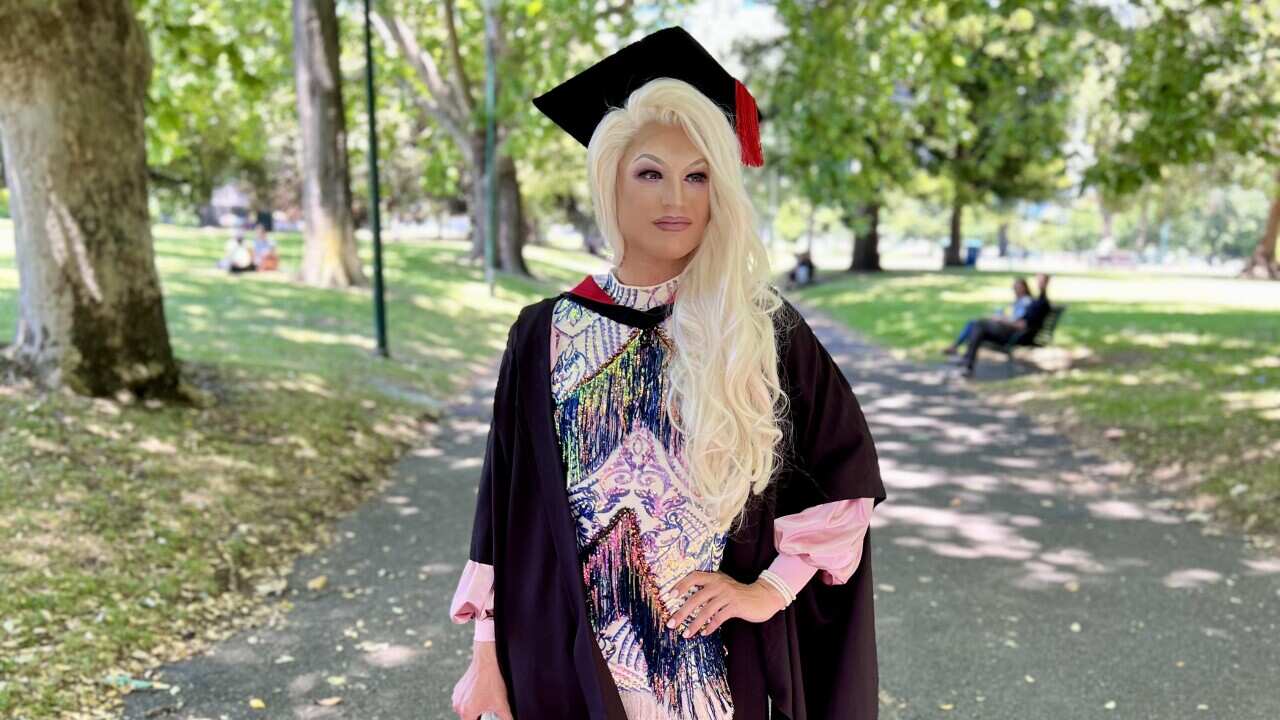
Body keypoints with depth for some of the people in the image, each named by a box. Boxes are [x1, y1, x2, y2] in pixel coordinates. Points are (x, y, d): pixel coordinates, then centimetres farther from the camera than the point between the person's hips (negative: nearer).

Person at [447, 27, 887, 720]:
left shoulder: (762, 327, -6)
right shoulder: (544, 336, -5)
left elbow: (847, 468, -1)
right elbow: (506, 504, -2)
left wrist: (773, 588, -8)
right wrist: (487, 652, -1)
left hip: (723, 664, 0)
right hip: (574, 661, 1)